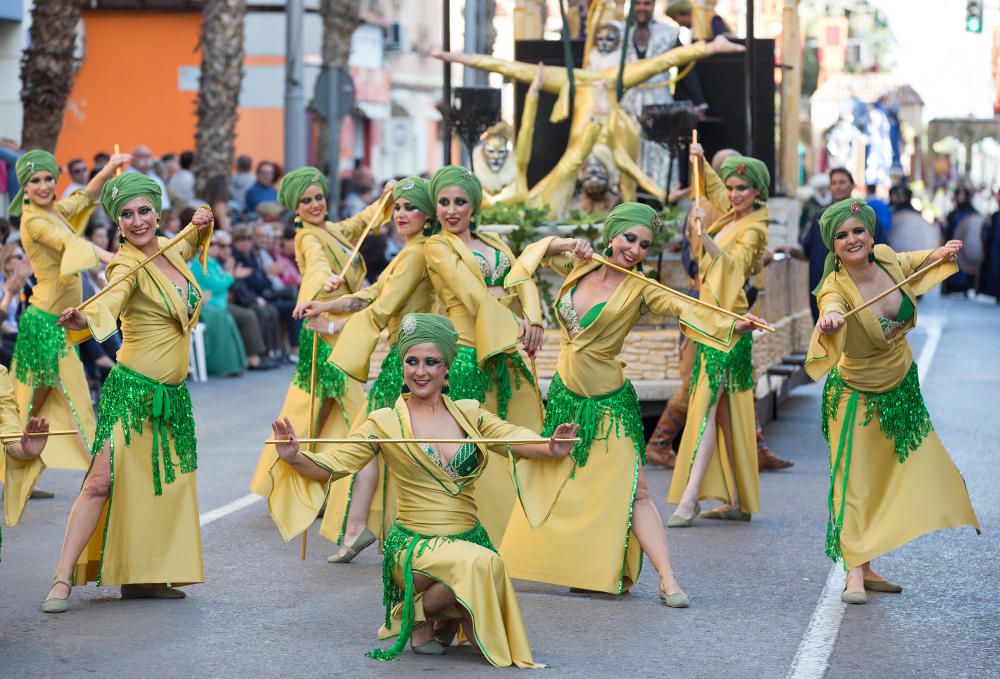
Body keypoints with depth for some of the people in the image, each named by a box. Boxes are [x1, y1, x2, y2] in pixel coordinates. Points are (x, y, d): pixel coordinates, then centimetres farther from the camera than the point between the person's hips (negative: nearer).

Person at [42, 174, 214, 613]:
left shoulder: (170, 250, 8)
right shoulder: (128, 266, -13)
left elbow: (190, 247, 34)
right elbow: (109, 302, -35)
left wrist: (201, 225, 13)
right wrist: (82, 320, -57)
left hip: (173, 395, 7)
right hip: (132, 390, -7)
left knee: (166, 486, 8)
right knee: (103, 481, -14)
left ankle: (139, 578, 19)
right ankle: (63, 580, -12)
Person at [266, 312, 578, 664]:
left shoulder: (470, 413, 6)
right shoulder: (385, 423, -1)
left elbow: (517, 440, -6)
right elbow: (331, 466, -3)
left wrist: (552, 449, -27)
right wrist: (293, 457, -23)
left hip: (470, 538, 4)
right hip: (414, 544, -4)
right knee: (481, 563, -33)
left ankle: (447, 618, 18)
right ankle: (415, 616, -5)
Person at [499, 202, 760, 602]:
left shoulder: (639, 290, -11)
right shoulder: (581, 267, 2)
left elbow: (684, 309, -26)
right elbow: (538, 251, 15)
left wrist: (733, 327, -42)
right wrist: (568, 245, -5)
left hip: (609, 404, -5)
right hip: (565, 395, 5)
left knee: (631, 491, -11)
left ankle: (668, 580, -11)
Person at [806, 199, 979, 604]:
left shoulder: (886, 259, -10)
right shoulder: (835, 288, -27)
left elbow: (914, 262, 15)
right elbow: (832, 310, -52)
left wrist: (941, 253, -4)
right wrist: (830, 321, -74)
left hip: (902, 388, 6)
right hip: (857, 395, -6)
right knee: (854, 481, -12)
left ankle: (868, 568, 19)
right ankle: (854, 574, -12)